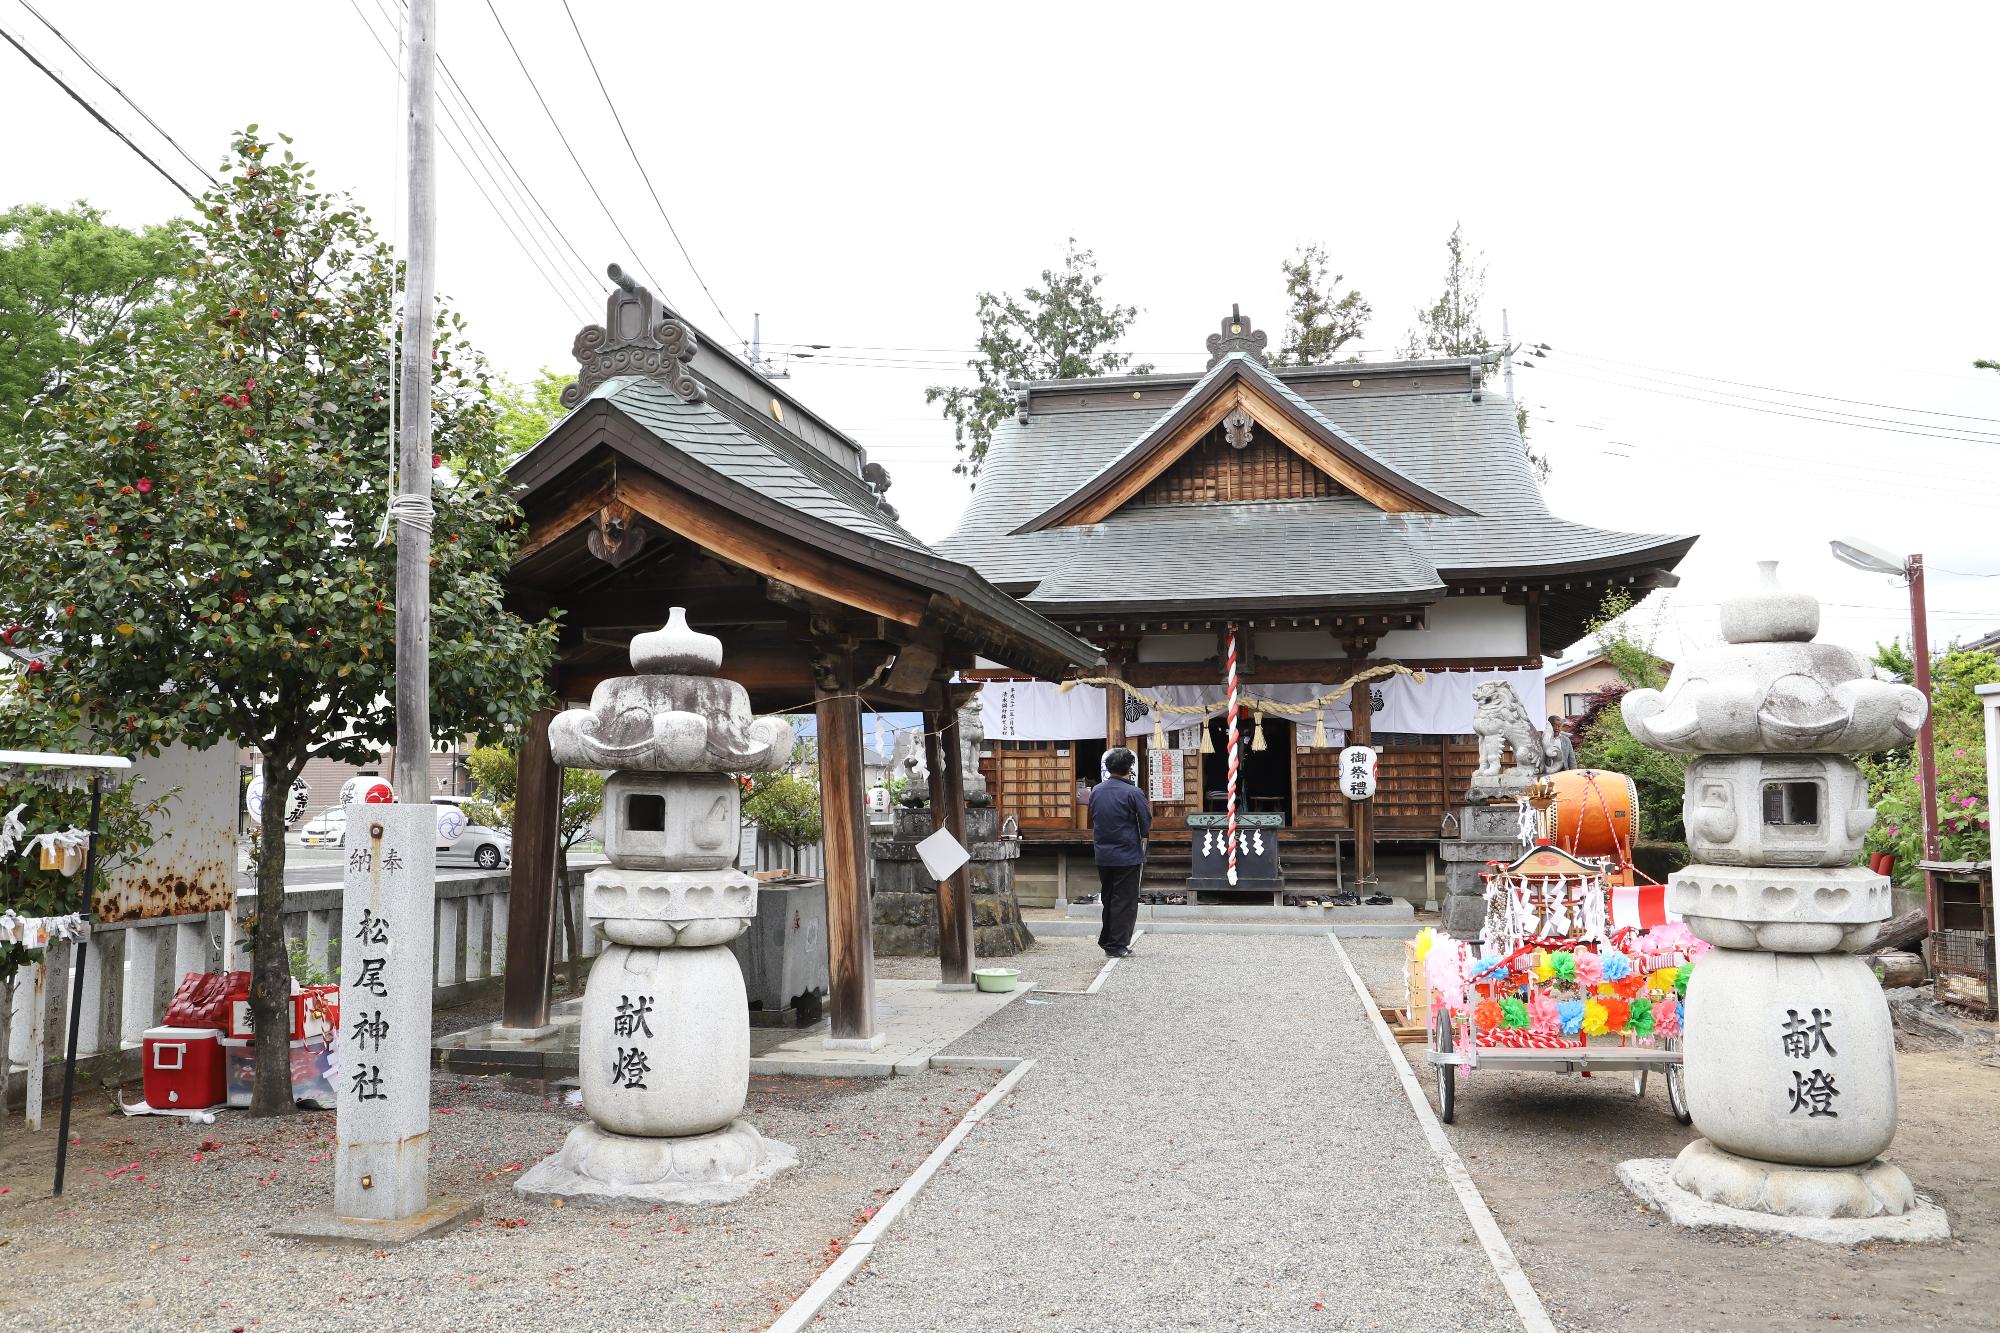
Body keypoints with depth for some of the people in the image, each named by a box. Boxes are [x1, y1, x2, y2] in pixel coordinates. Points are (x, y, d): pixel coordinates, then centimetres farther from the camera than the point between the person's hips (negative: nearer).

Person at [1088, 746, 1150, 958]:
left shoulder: (1096, 791, 2)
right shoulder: (1133, 793, -15)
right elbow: (1146, 825, -8)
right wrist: (1140, 837, 10)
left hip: (1102, 855, 5)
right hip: (1128, 856, -5)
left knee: (1109, 898, 18)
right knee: (1125, 901, 3)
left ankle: (1106, 941, 24)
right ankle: (1118, 946, 5)